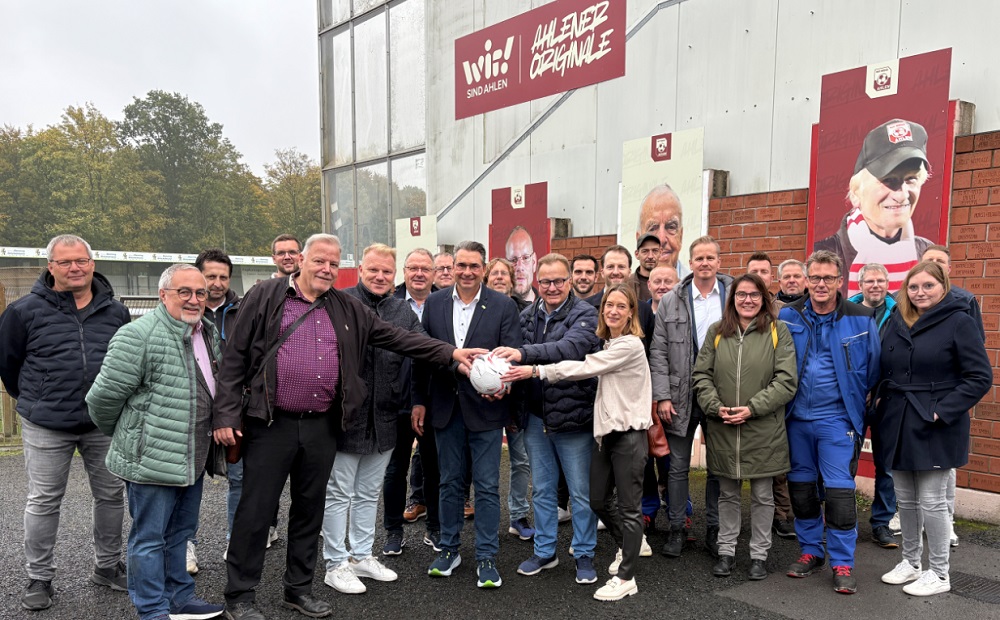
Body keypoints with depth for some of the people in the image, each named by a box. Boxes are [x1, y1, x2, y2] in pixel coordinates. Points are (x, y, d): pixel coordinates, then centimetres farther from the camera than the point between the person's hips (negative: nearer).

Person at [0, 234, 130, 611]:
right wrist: (32, 400, 13)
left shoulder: (115, 311, 3)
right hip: (46, 428, -2)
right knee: (43, 502, 7)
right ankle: (39, 579, 23)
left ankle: (107, 566, 28)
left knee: (111, 496, 11)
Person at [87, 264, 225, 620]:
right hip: (152, 459, -8)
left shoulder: (209, 333, 8)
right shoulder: (139, 336, -17)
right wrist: (122, 434, 1)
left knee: (181, 532, 20)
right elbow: (105, 395, -14)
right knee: (150, 537, 7)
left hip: (193, 457, 8)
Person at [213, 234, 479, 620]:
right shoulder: (265, 297, -2)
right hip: (271, 424, -4)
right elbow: (235, 359, -2)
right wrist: (226, 415, -9)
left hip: (322, 426, 4)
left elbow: (397, 338, 4)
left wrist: (451, 353, -5)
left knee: (310, 509, 15)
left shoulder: (347, 309, 8)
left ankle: (299, 589, 32)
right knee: (256, 511, 5)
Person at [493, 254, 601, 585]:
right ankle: (544, 552, 33)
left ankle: (584, 555, 27)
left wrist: (524, 354, -39)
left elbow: (571, 347, -29)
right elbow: (517, 360, 6)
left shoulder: (585, 315, -10)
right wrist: (506, 378, -16)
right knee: (542, 490, 17)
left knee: (581, 492, 9)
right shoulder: (527, 316, 5)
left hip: (573, 417, -4)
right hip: (536, 417, 5)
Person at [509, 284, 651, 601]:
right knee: (598, 500, 14)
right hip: (605, 429, 8)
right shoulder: (606, 344, 13)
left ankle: (626, 577, 13)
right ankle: (627, 547, 39)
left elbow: (585, 367, -21)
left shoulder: (630, 345, -15)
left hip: (628, 433, -8)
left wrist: (536, 370, -24)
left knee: (629, 505, 2)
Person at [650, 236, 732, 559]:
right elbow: (658, 352, -1)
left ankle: (714, 529, 27)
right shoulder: (670, 301, 0)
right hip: (681, 397, 0)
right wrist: (662, 396, -7)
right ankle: (676, 529, 23)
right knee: (678, 466, 9)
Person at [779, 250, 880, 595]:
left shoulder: (860, 320, -5)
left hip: (837, 418, -2)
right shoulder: (788, 317, -2)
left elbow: (872, 368, 6)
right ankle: (811, 550, 29)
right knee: (800, 486, 12)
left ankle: (842, 563, 12)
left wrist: (856, 400, 7)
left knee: (839, 490, -3)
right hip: (796, 417, 3)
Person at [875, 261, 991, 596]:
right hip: (898, 424, 6)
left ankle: (939, 573, 18)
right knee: (905, 499, 14)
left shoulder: (958, 321, -8)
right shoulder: (897, 321, 9)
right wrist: (881, 400, 5)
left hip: (935, 427, -5)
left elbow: (981, 376, -11)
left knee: (931, 501, 2)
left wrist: (943, 410, -17)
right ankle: (910, 562, 29)